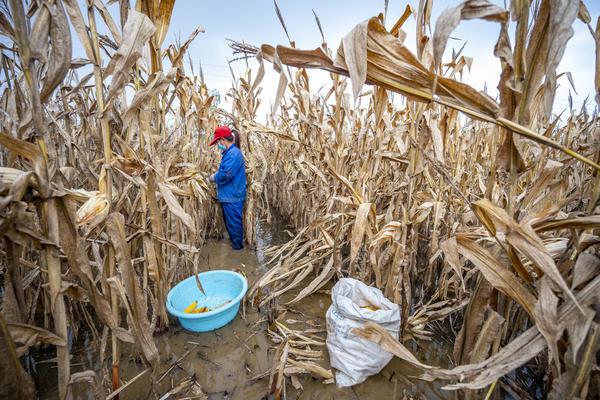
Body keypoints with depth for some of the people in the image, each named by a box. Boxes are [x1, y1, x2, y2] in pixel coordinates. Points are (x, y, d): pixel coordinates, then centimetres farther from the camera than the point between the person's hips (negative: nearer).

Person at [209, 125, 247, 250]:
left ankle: (238, 248, 18)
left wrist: (214, 177, -9)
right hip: (229, 196, 10)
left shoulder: (233, 153, -19)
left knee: (234, 223, 3)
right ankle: (235, 244, 37)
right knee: (230, 222, 21)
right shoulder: (229, 152, 14)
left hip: (232, 197, -10)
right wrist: (216, 175, 5)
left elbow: (226, 174, -26)